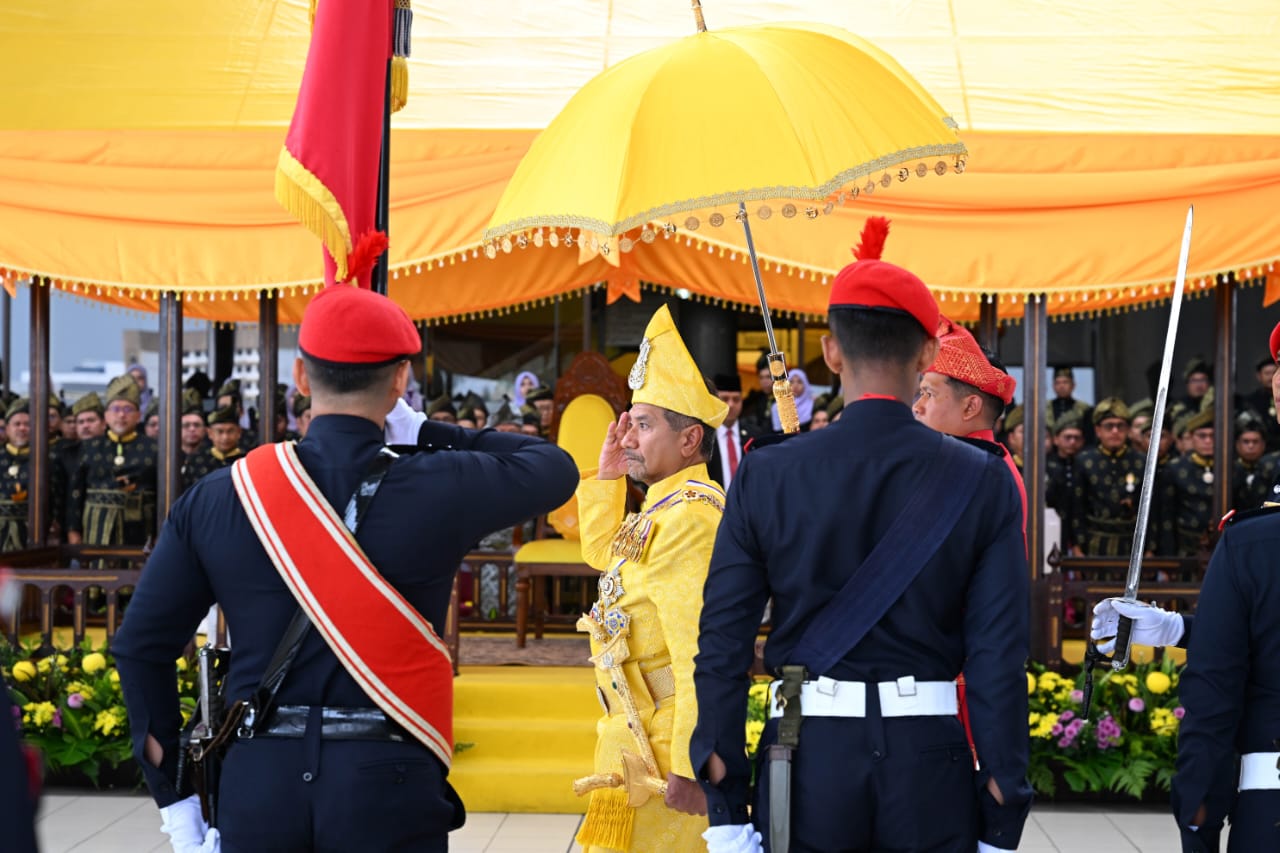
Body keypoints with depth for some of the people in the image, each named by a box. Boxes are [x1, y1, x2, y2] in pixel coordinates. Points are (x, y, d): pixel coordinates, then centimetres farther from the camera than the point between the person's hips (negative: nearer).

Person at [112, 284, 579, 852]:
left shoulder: (216, 498, 2)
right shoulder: (437, 488, -5)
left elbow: (140, 645, 3)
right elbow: (556, 468, 13)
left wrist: (177, 802, 9)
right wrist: (421, 434, 17)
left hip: (256, 787, 2)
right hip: (388, 787, -2)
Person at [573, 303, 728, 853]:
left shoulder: (689, 518, -21)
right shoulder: (667, 506, 11)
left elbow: (702, 656, -26)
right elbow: (603, 553, 31)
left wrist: (689, 768, -28)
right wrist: (607, 474, 17)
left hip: (663, 748, -10)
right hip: (636, 729, 10)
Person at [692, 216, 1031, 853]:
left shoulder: (765, 477, -3)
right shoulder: (983, 482, -3)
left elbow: (722, 644, -3)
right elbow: (1000, 657, -6)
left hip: (807, 766, 0)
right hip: (931, 772, 0)